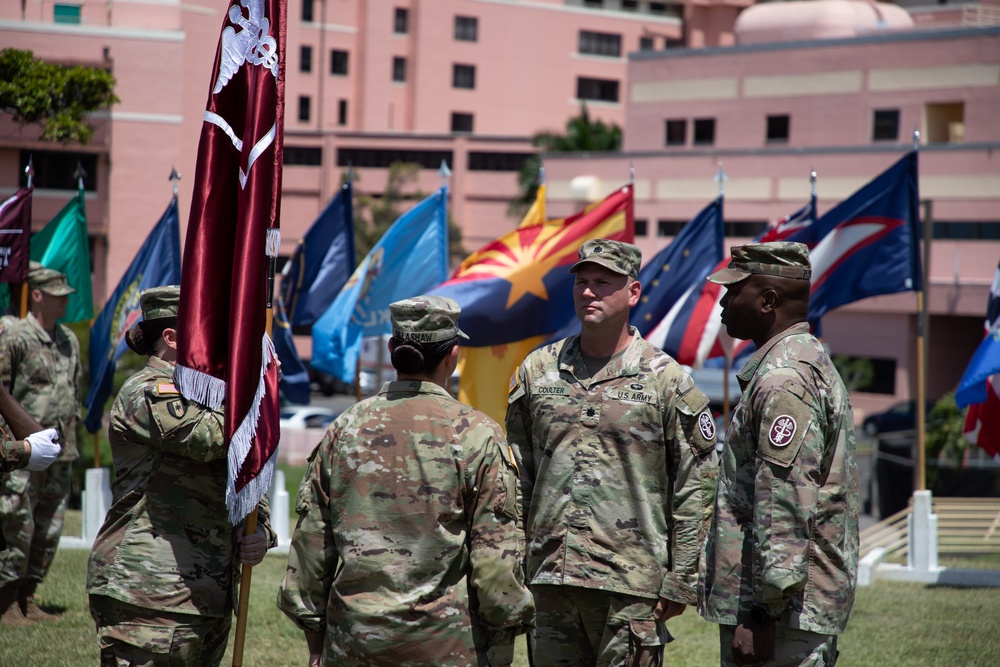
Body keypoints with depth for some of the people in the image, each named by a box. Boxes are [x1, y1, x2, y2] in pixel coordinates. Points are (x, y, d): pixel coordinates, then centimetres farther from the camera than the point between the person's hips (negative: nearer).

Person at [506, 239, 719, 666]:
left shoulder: (667, 380, -1)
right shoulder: (536, 371, 10)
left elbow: (695, 488, -1)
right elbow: (516, 476, 15)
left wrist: (679, 582, -5)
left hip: (631, 585, -4)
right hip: (549, 580, 4)